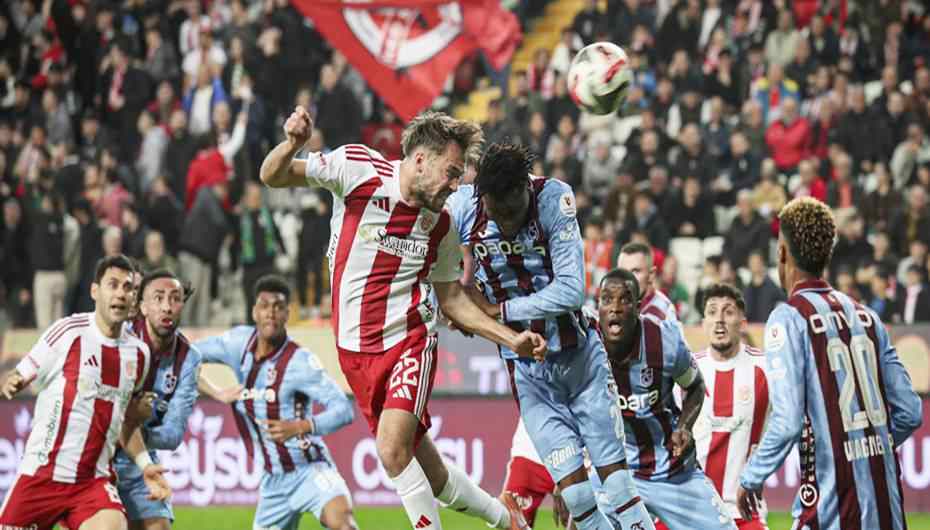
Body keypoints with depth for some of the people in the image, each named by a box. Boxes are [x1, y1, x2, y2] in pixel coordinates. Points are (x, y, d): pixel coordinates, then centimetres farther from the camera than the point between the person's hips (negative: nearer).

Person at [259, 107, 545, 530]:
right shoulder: (357, 168, -9)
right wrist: (292, 144, -29)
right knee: (429, 474, 7)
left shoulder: (440, 225, -2)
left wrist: (511, 339, 1)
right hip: (355, 349, 1)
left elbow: (451, 298, 10)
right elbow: (272, 177, -7)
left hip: (410, 340, -1)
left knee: (393, 450, -24)